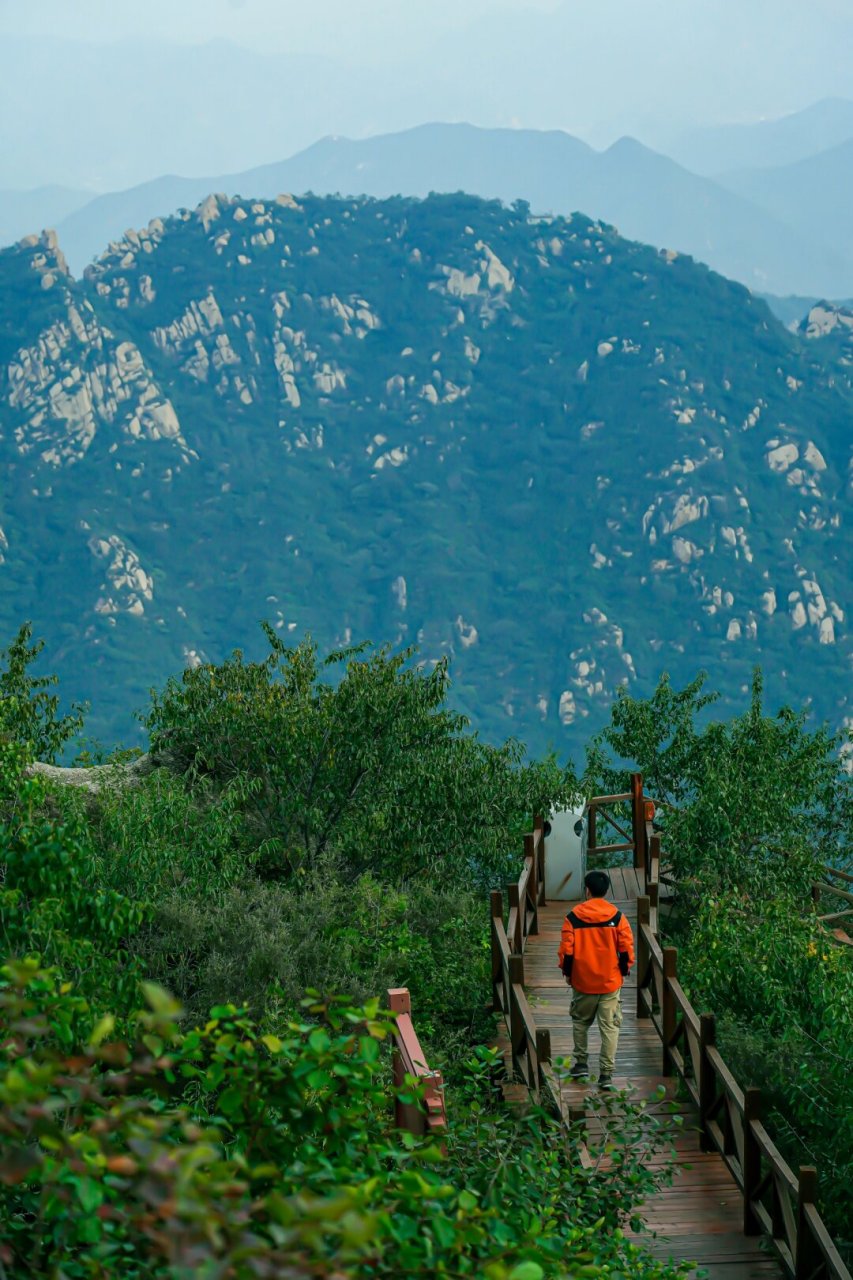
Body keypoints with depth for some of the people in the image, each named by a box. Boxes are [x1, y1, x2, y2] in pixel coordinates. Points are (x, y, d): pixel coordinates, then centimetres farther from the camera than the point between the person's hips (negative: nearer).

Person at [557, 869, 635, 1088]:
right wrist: (624, 971, 10)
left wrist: (567, 972, 10)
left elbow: (566, 949, -5)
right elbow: (626, 948, -5)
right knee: (609, 1027, 3)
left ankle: (581, 1063, 24)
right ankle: (606, 1074, -1)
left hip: (582, 981, 0)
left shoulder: (574, 917, -6)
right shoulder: (617, 916, -6)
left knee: (580, 1022, 21)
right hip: (610, 982, 0)